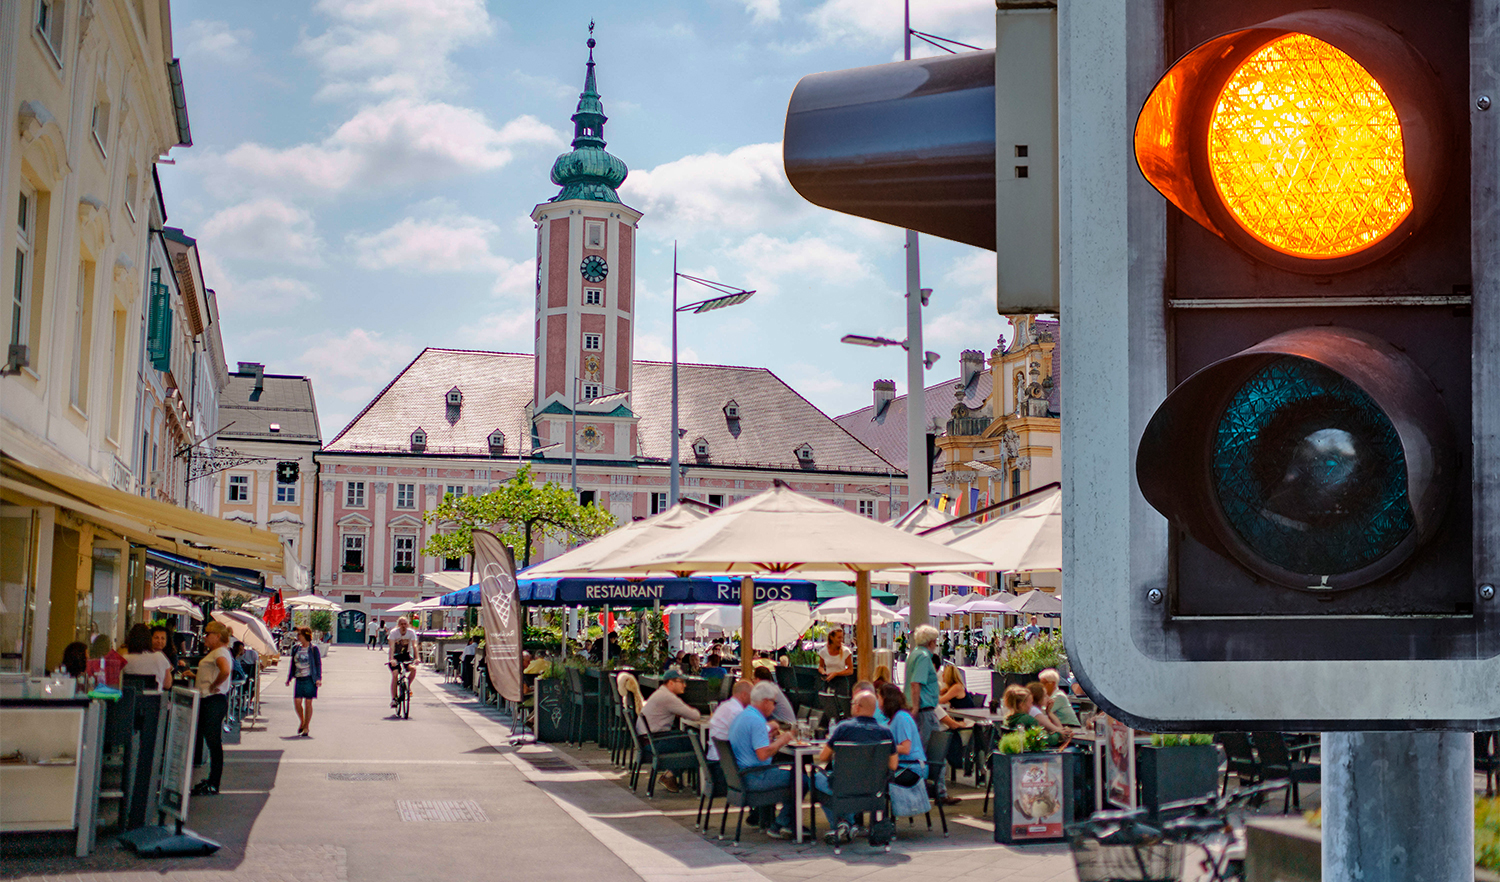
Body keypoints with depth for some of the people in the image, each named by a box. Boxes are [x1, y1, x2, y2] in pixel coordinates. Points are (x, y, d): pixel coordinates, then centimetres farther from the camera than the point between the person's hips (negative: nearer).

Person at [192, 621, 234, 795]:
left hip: (214, 701, -10)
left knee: (214, 742, -6)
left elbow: (225, 670, -33)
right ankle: (212, 780, 20)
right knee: (212, 742, 14)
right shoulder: (215, 653, 18)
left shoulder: (220, 653, -14)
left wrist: (213, 686, -21)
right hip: (208, 701, 10)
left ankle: (213, 784, -2)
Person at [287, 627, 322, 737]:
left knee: (308, 703, -1)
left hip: (309, 678, -4)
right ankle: (302, 722, 23)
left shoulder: (313, 649, -4)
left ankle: (306, 728, 8)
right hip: (299, 679, 4)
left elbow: (318, 664, -3)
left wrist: (318, 678, -11)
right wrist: (289, 678, 13)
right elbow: (292, 664, 17)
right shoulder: (296, 648, 11)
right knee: (297, 702, -2)